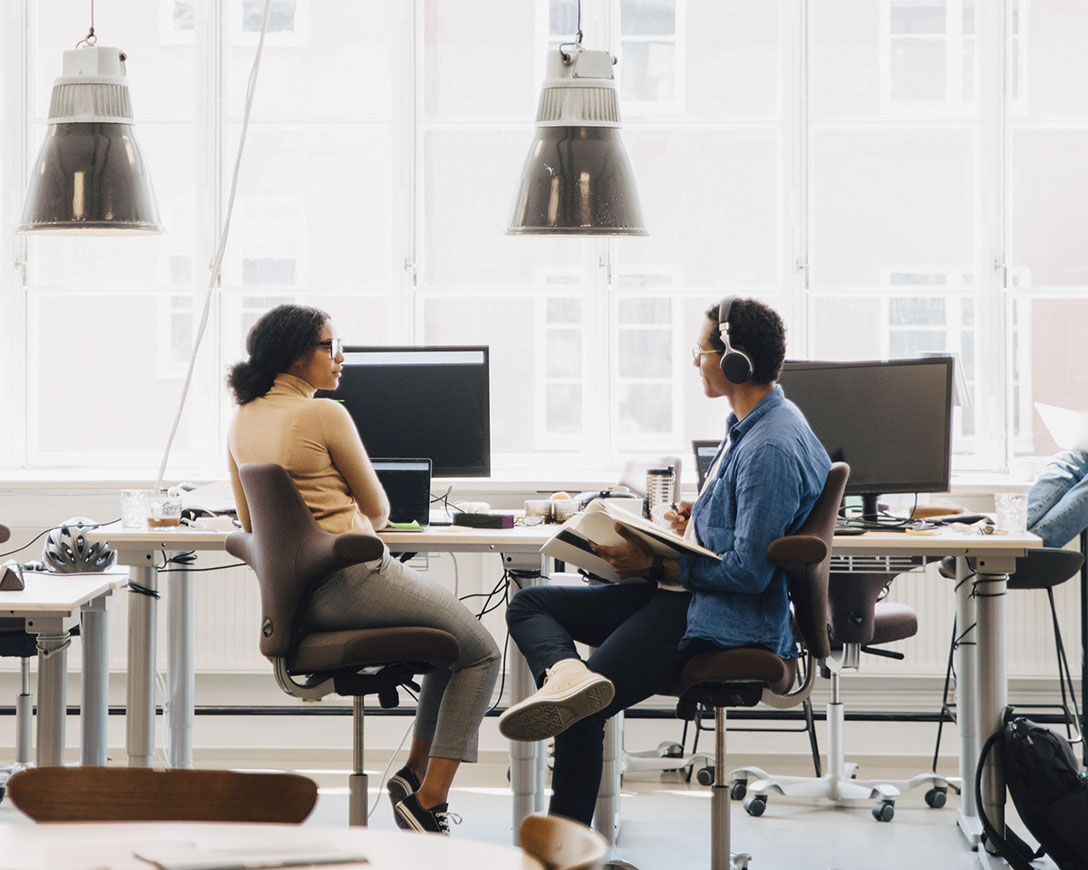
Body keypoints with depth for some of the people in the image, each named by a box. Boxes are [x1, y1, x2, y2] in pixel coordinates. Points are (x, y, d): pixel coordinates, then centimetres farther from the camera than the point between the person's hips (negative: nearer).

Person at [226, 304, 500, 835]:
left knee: (454, 631, 26)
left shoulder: (243, 420, 9)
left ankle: (415, 774, 25)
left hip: (293, 596, 9)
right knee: (479, 652, 6)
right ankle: (426, 802, -1)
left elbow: (251, 522, 20)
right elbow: (377, 509, -1)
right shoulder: (325, 414, -14)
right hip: (350, 582, -9)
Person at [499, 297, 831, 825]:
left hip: (722, 622, -11)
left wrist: (657, 565, -15)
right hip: (684, 591, 11)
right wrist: (695, 518, 7)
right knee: (528, 605, 1)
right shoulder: (748, 424, 11)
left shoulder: (772, 449, -23)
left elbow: (748, 570, -24)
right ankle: (565, 671, -28)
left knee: (583, 715, -16)